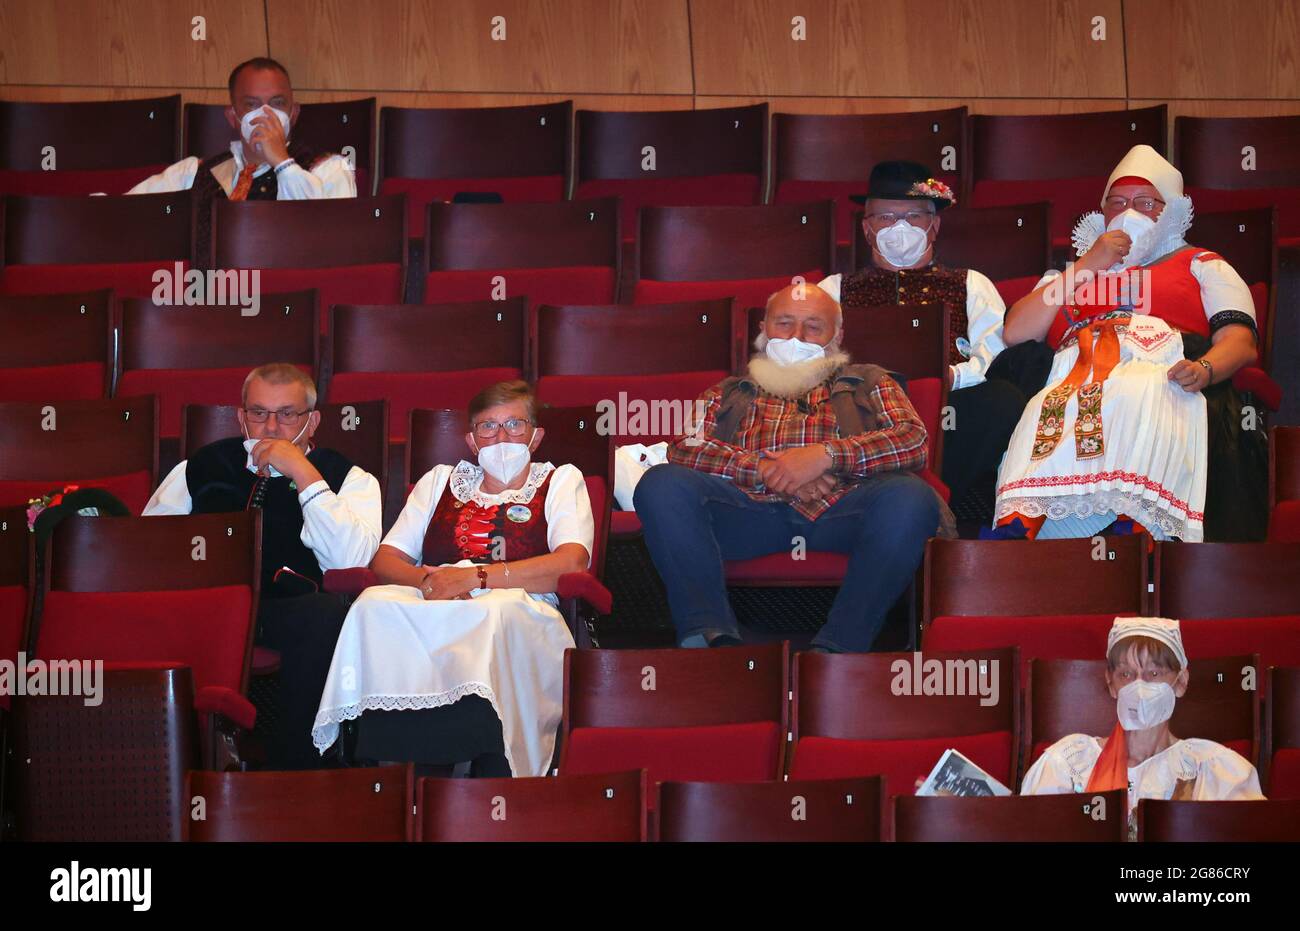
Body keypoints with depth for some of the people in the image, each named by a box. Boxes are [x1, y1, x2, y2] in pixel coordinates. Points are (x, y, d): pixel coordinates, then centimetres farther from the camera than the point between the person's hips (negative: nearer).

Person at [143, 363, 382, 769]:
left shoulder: (348, 478, 16)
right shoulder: (205, 466, 25)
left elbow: (351, 560, -3)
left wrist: (304, 474, -4)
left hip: (290, 609, -1)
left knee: (328, 613, -37)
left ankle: (291, 774, -24)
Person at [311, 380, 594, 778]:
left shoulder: (561, 482, 21)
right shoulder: (440, 481, 31)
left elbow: (572, 563, 1)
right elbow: (385, 560, 20)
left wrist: (476, 577, -9)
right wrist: (426, 579, -5)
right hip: (428, 617, 3)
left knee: (501, 611, -40)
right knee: (375, 604, -32)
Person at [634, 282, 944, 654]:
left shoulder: (868, 382, 30)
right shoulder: (728, 393, 31)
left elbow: (914, 440, 10)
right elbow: (683, 450, 11)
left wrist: (826, 454, -7)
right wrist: (766, 470, -6)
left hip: (842, 510, -1)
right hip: (752, 510, 1)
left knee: (910, 495, -34)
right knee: (662, 484, -26)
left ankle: (835, 647, -40)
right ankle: (714, 637, -39)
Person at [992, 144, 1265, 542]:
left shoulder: (1201, 265, 30)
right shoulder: (1071, 272, 37)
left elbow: (1240, 340, 13)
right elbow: (1015, 333, 19)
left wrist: (1205, 369, -12)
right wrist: (1087, 266, 15)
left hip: (1160, 381, -2)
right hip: (1074, 384, 2)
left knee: (1130, 404, -41)